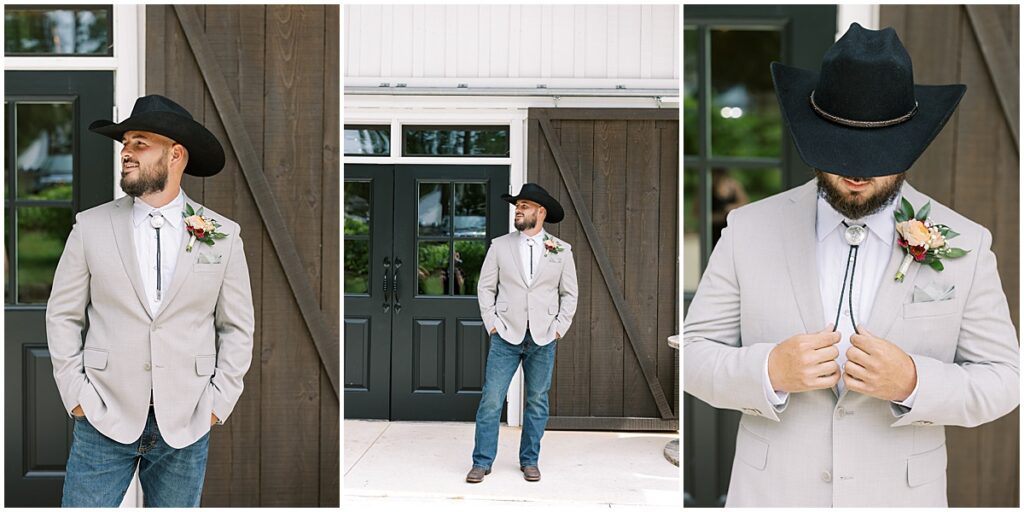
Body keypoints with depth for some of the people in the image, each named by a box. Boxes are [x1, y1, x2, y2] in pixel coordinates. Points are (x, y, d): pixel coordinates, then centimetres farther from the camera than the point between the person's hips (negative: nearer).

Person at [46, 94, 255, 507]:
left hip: (186, 424, 0)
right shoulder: (91, 226, -1)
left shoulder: (222, 235, -3)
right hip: (104, 418, 0)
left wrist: (218, 402, -3)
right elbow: (63, 315, 5)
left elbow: (237, 326, 1)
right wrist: (76, 395, -2)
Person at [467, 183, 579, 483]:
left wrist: (559, 328, 0)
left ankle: (529, 461, 25)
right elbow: (485, 287, 6)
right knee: (491, 400, -2)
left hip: (544, 339, 1)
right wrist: (491, 324, -2)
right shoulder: (499, 246, 4)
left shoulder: (561, 250, 4)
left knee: (537, 402, 9)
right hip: (506, 335, 0)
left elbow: (570, 293, 8)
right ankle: (482, 462, 12)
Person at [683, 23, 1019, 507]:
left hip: (897, 495, 1)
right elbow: (693, 355, -7)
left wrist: (914, 383, -20)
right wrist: (769, 371, -25)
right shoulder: (749, 229, -9)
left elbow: (1002, 380, -1)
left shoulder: (965, 245, -6)